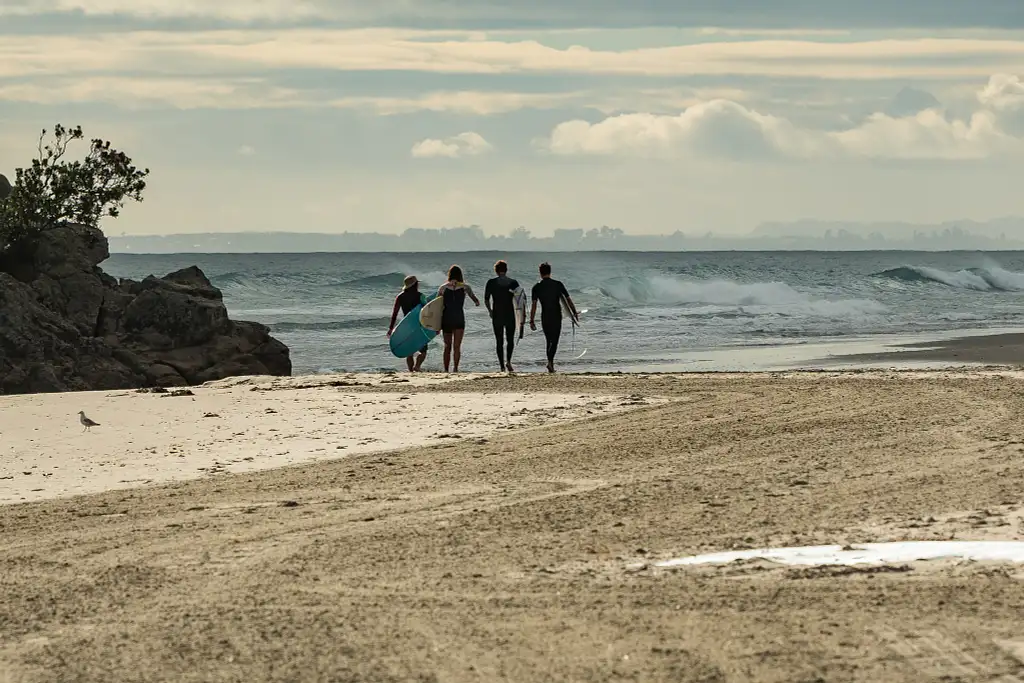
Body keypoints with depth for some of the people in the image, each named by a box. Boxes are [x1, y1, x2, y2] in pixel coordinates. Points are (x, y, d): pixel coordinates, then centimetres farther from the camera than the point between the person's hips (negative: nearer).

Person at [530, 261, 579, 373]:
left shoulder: (537, 287, -2)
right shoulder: (558, 284, 0)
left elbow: (534, 305, -7)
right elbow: (568, 300, 2)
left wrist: (532, 321, -4)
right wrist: (575, 313, 13)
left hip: (545, 318, 1)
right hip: (557, 317, -1)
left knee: (549, 341, 15)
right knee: (554, 341, -2)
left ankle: (551, 363, 18)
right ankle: (550, 362, -22)